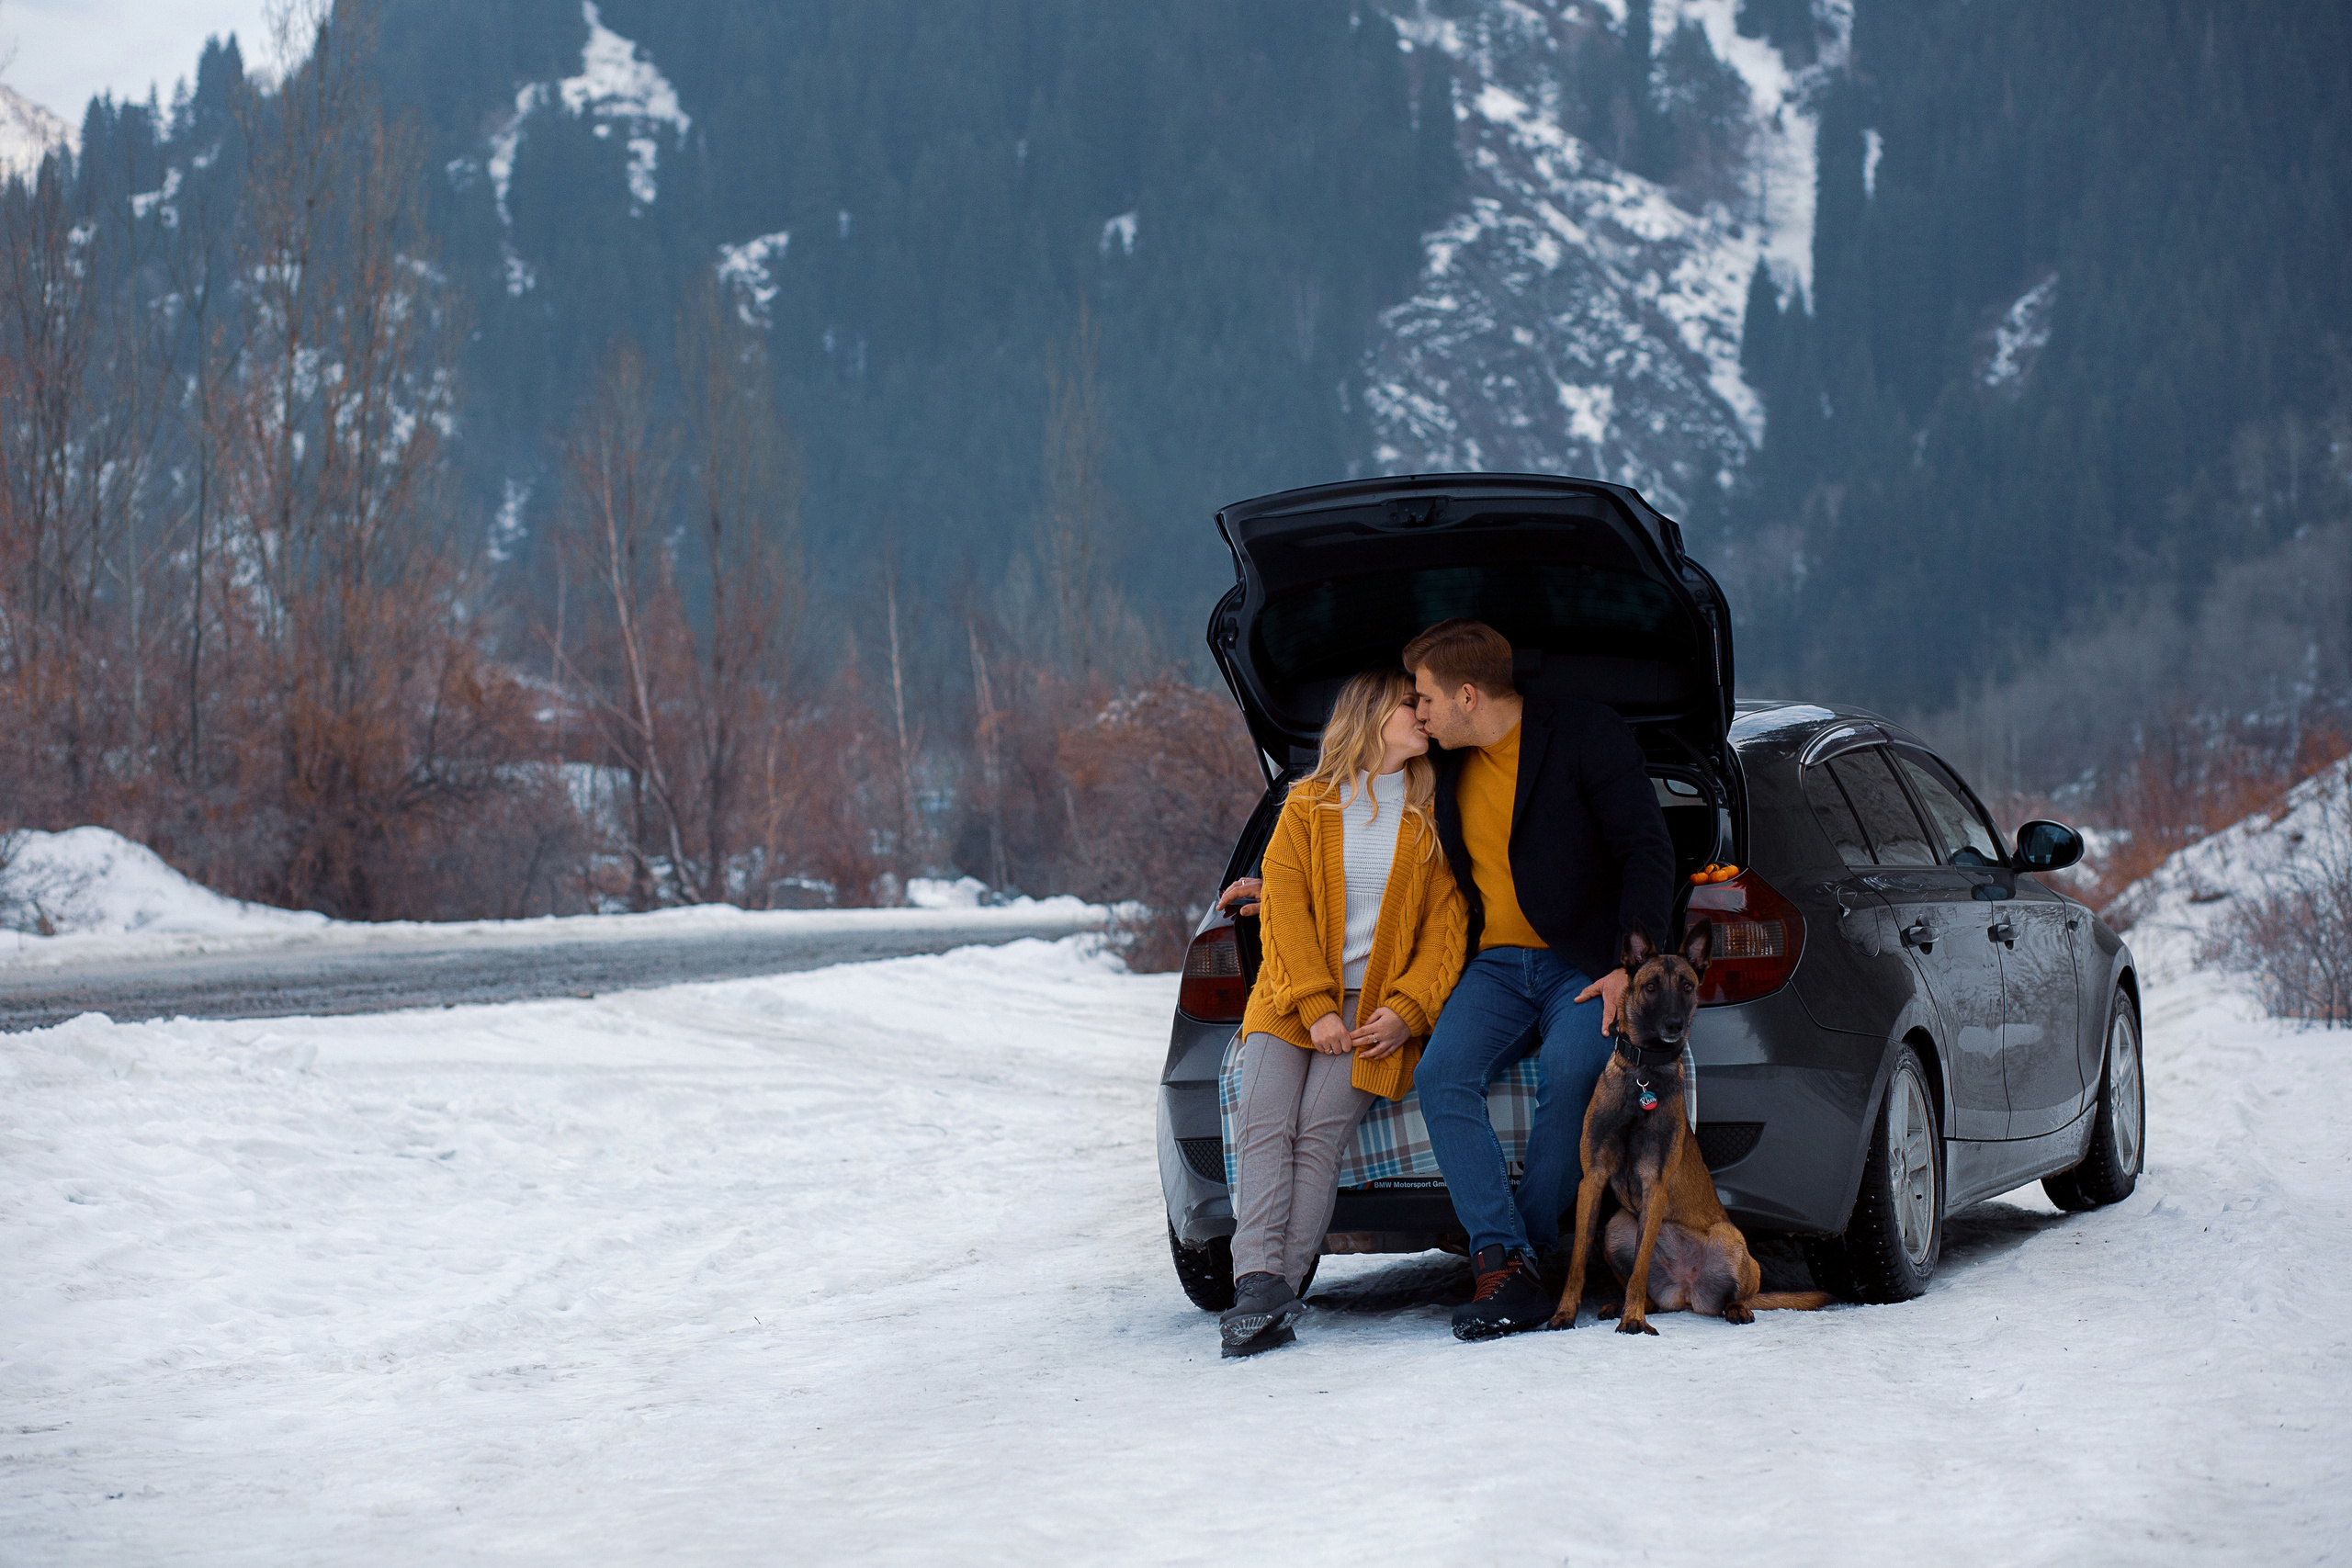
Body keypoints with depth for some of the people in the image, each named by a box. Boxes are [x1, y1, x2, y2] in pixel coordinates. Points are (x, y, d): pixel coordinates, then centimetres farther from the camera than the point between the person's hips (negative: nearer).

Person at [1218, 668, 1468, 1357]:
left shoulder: (1431, 820, 12)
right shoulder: (1306, 808, 11)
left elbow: (1446, 925, 6)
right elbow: (1285, 910, 3)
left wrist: (1406, 1010, -10)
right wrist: (1314, 1008, -11)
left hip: (1376, 1008, -1)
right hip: (1292, 1004, 1)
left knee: (1319, 1131, -22)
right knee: (1263, 1125, -22)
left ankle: (1278, 1287, -29)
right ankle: (1257, 1283, -34)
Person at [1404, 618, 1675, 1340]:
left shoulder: (1586, 734, -5)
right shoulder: (1447, 767, 14)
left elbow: (1648, 850, -7)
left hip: (1582, 966, -5)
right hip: (1495, 964, 5)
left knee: (1571, 1072, -35)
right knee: (1442, 1075, -25)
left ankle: (1528, 1250, -24)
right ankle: (1503, 1266, -31)